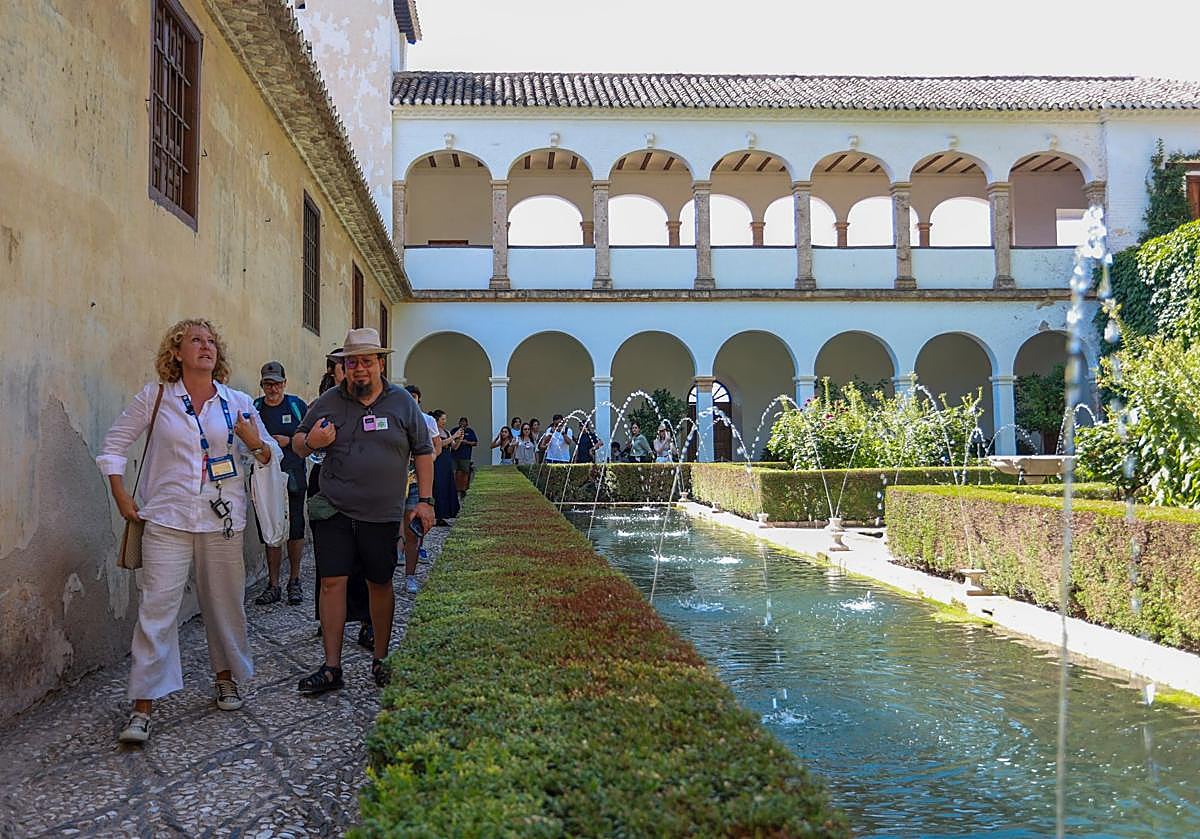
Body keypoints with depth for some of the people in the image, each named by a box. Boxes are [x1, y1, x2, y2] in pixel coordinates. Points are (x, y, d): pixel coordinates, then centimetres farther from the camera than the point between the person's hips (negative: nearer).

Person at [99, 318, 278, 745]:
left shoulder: (238, 402, 5)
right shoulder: (155, 396, 1)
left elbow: (271, 455, 10)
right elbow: (114, 443, 10)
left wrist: (256, 444, -13)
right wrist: (121, 495, 2)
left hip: (223, 520, 2)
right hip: (167, 520, -2)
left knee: (224, 604, 10)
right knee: (157, 608, -6)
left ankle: (226, 678, 31)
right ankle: (142, 708, 0)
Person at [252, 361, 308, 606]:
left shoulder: (297, 405, 2)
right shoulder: (254, 408, 8)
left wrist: (289, 441, -10)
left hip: (293, 478, -2)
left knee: (295, 531, 1)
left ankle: (294, 581, 15)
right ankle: (273, 585, 12)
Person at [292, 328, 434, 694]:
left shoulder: (402, 402, 3)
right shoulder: (327, 402, 5)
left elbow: (423, 451, 7)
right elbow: (298, 443, 14)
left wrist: (425, 500, 0)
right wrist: (309, 441, -11)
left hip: (382, 515, 0)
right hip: (334, 512, 0)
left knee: (380, 585, 9)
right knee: (332, 583, -3)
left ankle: (381, 659, 24)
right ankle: (331, 668, 6)